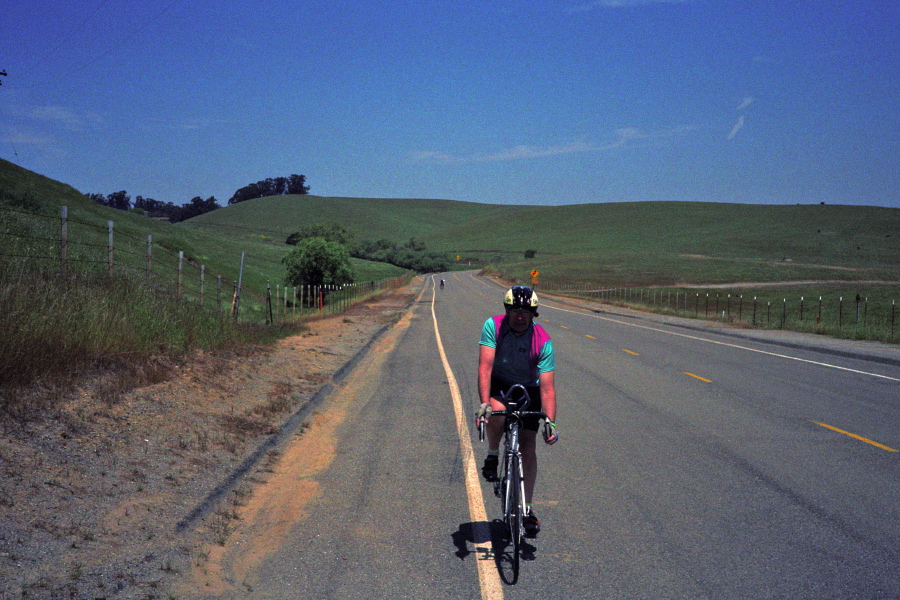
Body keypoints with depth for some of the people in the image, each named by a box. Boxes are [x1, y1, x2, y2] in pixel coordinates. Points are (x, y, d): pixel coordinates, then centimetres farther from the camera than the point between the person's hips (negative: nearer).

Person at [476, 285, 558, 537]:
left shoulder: (543, 341, -23)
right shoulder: (493, 326, -23)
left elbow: (547, 387, -25)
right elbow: (485, 366, -30)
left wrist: (550, 422, -36)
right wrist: (484, 403, -42)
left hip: (528, 389, 1)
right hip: (498, 384, -1)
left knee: (528, 448, -4)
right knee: (498, 413, -35)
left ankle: (527, 508, 9)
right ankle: (492, 455, -4)